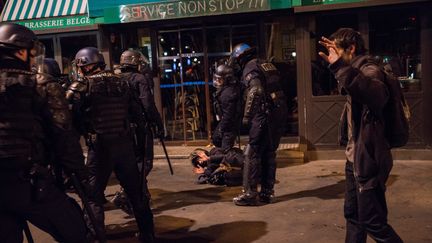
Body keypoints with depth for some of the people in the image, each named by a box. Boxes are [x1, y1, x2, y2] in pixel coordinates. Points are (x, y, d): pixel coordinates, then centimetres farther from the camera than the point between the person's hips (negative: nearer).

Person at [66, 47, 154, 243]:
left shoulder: (82, 86, -4)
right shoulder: (121, 83, 8)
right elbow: (137, 115, 8)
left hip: (100, 147, -4)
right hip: (125, 144, 5)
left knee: (93, 196, 9)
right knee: (136, 192, 16)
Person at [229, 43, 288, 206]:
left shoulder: (250, 68, -5)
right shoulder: (267, 65, 20)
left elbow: (256, 92, -21)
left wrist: (247, 116, -16)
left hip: (264, 115, -8)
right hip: (280, 113, 8)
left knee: (252, 154, -1)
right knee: (269, 153, 15)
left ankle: (250, 194, 1)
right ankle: (267, 192, 20)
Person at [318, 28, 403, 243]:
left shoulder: (369, 71, -18)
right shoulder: (358, 71, 13)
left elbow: (377, 95, -43)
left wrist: (340, 67, -54)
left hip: (368, 159, -10)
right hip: (356, 158, 10)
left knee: (373, 222, -1)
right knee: (353, 214, 19)